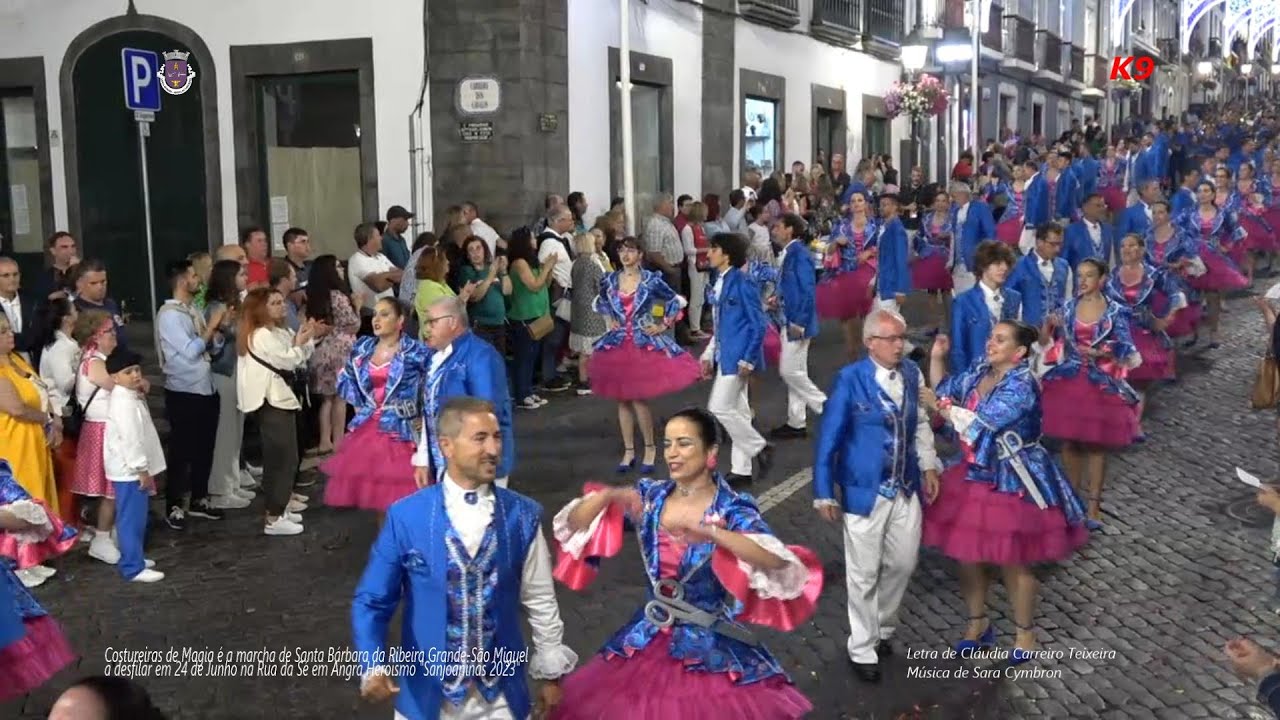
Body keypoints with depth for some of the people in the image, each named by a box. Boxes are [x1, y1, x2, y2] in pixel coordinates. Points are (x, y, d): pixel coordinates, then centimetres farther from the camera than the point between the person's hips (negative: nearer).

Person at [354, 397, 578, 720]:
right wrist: (372, 666, -21)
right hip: (427, 693, -1)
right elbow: (372, 602, -6)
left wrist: (551, 674, 9)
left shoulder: (523, 516, -8)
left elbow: (541, 601, 2)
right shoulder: (405, 517, -12)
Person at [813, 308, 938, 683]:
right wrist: (824, 493, -13)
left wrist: (929, 466, 7)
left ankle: (881, 629, 39)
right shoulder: (850, 379, -16)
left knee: (903, 563, 15)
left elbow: (921, 423, 12)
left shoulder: (911, 373, -2)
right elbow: (829, 438, -13)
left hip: (906, 488, 5)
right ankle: (863, 649, 23)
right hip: (865, 490, -5)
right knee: (864, 573, 6)